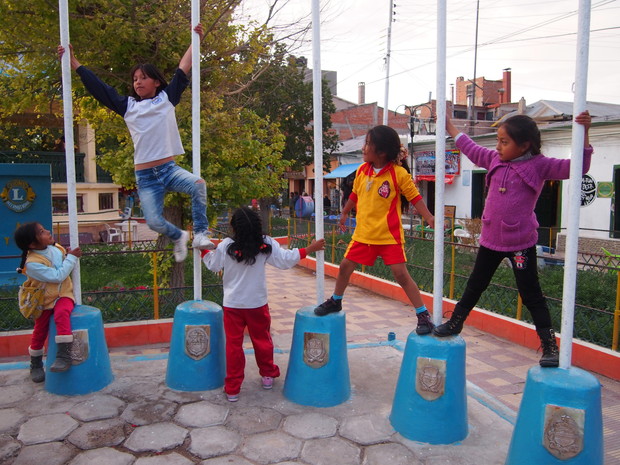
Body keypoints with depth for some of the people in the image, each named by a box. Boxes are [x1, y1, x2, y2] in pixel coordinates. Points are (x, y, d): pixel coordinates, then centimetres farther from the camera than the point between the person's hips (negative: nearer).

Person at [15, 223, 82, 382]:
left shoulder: (57, 248, -5)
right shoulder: (32, 263, -23)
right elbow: (57, 276, -27)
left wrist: (70, 256, -2)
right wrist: (71, 257, -21)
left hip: (63, 295, 2)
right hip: (44, 301, -1)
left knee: (62, 313, -31)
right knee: (39, 333, 10)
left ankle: (64, 356, -32)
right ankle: (36, 365, 36)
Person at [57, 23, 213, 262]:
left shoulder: (166, 98, 10)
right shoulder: (128, 106, 13)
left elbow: (182, 71, 10)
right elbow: (97, 86, 15)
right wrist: (73, 61, 15)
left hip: (169, 169, -1)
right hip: (145, 177, 1)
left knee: (198, 184, -32)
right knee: (154, 222, -13)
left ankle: (200, 234, -17)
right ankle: (179, 237, 19)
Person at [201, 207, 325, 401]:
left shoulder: (226, 246, -11)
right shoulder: (266, 244, -10)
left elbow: (213, 265, 4)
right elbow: (286, 259, -6)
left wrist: (204, 251, 22)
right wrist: (310, 249, 3)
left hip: (232, 304, -1)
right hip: (258, 303, 1)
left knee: (233, 344, 7)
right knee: (262, 338, 19)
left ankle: (232, 388, 13)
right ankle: (268, 375, 36)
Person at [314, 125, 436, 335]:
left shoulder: (399, 173, -13)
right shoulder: (362, 170, 1)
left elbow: (415, 197, -7)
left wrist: (429, 217, -19)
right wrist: (344, 214, 28)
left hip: (389, 235, -5)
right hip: (363, 233, 5)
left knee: (401, 274, -7)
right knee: (345, 266, 11)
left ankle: (423, 315, 6)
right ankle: (335, 302, 34)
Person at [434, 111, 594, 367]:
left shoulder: (539, 165, -11)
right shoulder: (494, 159, 3)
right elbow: (470, 148, 19)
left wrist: (583, 134, -31)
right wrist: (449, 126, 26)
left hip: (521, 243, -5)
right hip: (491, 240, 5)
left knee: (531, 294, 1)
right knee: (475, 285, 20)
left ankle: (550, 345, 12)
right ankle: (455, 322, 36)